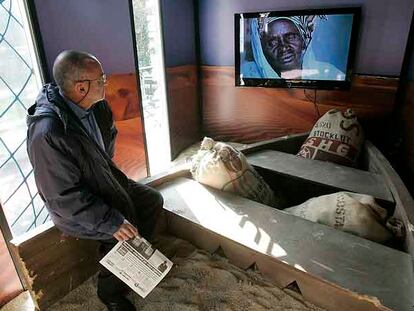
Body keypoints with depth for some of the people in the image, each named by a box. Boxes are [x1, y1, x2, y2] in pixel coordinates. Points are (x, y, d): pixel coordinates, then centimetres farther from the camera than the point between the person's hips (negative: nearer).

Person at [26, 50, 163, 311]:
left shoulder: (95, 105, -9)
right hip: (74, 207, -8)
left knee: (153, 199, 8)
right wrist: (110, 222, -29)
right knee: (123, 235, -20)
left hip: (103, 180, 8)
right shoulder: (47, 133, -34)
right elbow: (65, 196, -30)